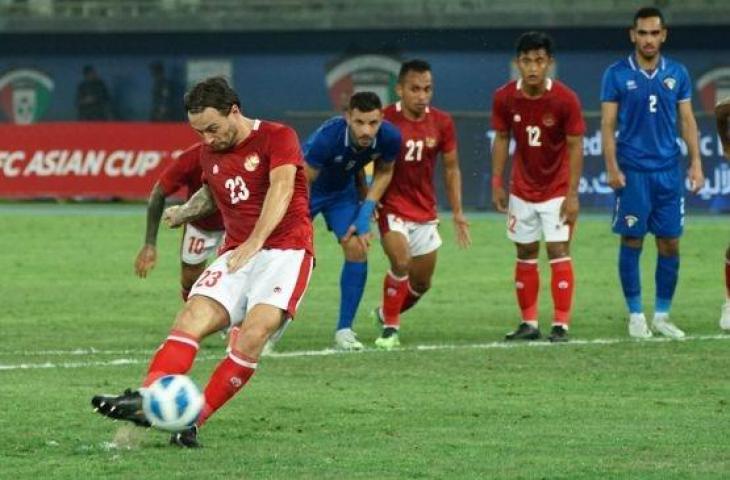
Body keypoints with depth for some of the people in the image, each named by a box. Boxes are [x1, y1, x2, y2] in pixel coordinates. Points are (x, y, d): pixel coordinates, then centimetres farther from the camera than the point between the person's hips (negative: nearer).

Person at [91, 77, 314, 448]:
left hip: (285, 249, -6)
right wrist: (185, 212, 19)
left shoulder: (277, 138, -7)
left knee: (253, 334, -27)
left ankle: (193, 421, -25)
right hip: (236, 255, 6)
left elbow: (281, 188, -23)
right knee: (191, 319, -19)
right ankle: (145, 400, -37)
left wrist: (256, 241, -36)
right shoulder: (210, 155, 15)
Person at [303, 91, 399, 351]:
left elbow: (384, 172, -2)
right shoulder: (327, 137, -39)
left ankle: (344, 330, 1)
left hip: (343, 190, 4)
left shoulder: (389, 138, -25)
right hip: (308, 189, -4)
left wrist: (366, 211, -11)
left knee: (357, 249, -11)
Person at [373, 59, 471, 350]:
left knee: (422, 283, 10)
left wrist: (457, 212, 4)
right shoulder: (384, 120, -14)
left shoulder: (442, 123, -3)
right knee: (401, 262, -26)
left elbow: (451, 168, 7)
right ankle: (390, 328, -9)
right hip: (391, 207, -4)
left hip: (425, 211, 4)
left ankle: (386, 312, 39)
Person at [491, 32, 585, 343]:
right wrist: (497, 184, -2)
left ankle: (561, 325, -6)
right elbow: (501, 140, 3)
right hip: (522, 189, 4)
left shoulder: (565, 99, -18)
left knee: (558, 251, -9)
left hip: (557, 189, -4)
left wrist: (572, 194, -17)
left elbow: (575, 146, -13)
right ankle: (529, 323, 15)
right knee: (525, 254, 7)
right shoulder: (505, 98, -9)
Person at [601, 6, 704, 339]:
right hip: (633, 172, -3)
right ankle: (635, 315, 10)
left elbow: (687, 120, 9)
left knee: (670, 244, 4)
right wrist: (612, 168, -10)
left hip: (669, 171, 3)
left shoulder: (677, 74, 6)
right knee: (632, 243, 1)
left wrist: (696, 162, 0)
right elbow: (608, 124, -2)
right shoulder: (617, 75, -1)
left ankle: (662, 315, 14)